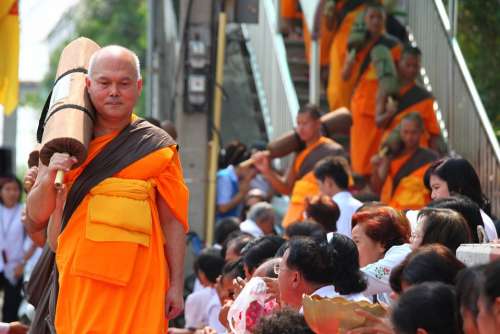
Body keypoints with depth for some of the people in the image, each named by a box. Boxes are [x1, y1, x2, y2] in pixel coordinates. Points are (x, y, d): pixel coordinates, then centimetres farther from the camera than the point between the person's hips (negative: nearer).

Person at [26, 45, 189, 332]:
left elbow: (173, 222, 5)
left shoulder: (157, 147, 6)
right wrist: (48, 179, -10)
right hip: (76, 282, 2)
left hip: (135, 283, -2)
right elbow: (37, 216, 9)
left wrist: (176, 285, -2)